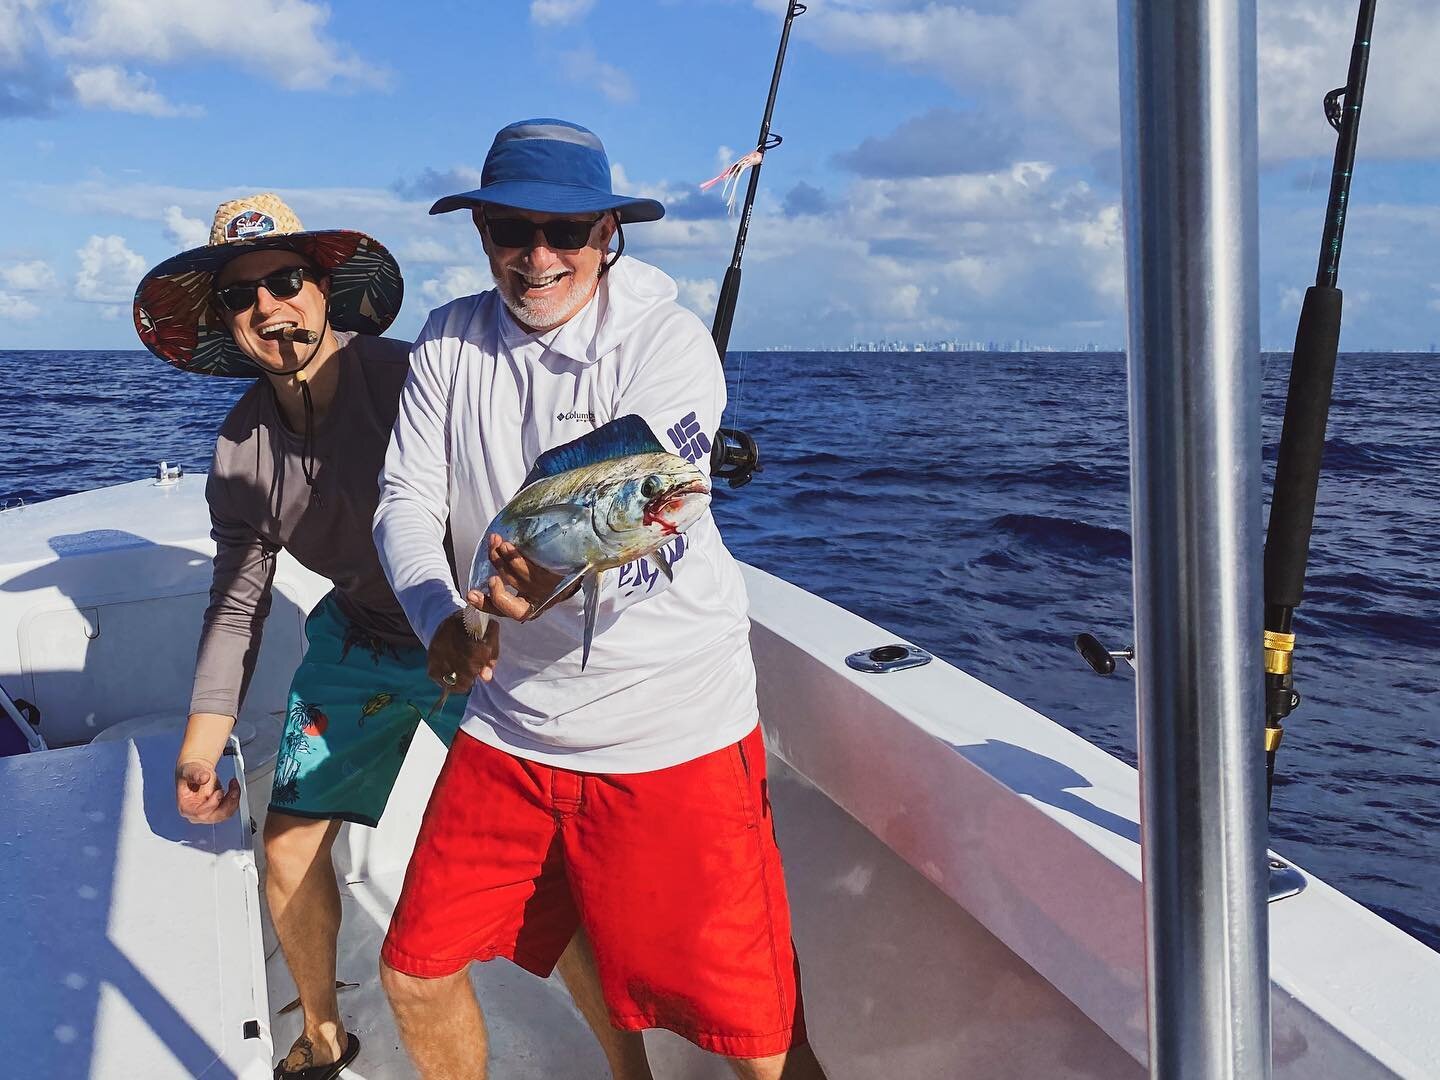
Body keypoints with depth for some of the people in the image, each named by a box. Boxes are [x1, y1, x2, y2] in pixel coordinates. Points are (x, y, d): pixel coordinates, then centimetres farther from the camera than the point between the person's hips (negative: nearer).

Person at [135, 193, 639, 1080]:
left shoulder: (409, 379, -22)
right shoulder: (244, 441, -3)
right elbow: (238, 597, 4)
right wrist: (204, 740, 0)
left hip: (475, 643, -6)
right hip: (356, 641, 6)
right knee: (290, 844, 10)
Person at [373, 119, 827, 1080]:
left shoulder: (667, 340, -11)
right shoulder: (449, 342, 4)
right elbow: (406, 500, -1)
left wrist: (563, 577, -45)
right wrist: (443, 617, -22)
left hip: (672, 729, -4)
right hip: (511, 722, 5)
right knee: (415, 969, 13)